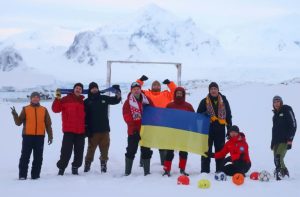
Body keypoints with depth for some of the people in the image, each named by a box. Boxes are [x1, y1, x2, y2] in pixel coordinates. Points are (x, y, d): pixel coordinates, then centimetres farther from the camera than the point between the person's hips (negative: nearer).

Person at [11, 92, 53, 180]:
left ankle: (35, 174, 12)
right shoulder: (25, 109, 5)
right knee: (25, 156, 0)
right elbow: (19, 122, 1)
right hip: (27, 136, -1)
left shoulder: (44, 110, 9)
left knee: (38, 157, 4)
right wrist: (15, 115, -16)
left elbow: (48, 124, 11)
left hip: (40, 137, 2)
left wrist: (50, 136, 6)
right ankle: (22, 175, 4)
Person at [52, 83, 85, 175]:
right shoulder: (66, 100, 2)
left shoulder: (82, 102, 14)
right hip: (69, 130, -4)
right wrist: (58, 99, -18)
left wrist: (86, 128, 17)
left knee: (79, 151, 6)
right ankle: (61, 168, 4)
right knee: (66, 151, -6)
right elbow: (55, 109, -6)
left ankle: (75, 167, 18)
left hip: (80, 131, 4)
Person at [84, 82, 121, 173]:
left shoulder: (104, 98, 10)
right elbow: (84, 117, -3)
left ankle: (104, 164, 12)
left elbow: (115, 100, 19)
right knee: (91, 148, -2)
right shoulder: (87, 102, 1)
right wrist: (87, 130, -10)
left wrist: (118, 93, -1)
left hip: (104, 129, 3)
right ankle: (87, 165, 6)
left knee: (105, 148, 4)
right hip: (93, 131, -3)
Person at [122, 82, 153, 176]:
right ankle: (127, 171, 8)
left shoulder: (147, 100, 6)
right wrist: (133, 126, -21)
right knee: (131, 151, 1)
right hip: (133, 131, -2)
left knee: (146, 151, 8)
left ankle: (147, 171, 16)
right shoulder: (128, 102, -2)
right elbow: (126, 116, -10)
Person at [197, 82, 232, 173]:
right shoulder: (204, 101, 4)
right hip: (208, 128, -1)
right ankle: (205, 170, 7)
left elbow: (228, 116, 11)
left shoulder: (224, 101, 7)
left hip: (220, 129, 1)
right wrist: (204, 114, -14)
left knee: (220, 150, 7)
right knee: (207, 150, 2)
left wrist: (229, 129, 7)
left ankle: (220, 170, 14)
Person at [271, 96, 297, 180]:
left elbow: (293, 125, -9)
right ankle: (285, 172, 20)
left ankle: (279, 173, -26)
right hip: (276, 141, 7)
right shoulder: (276, 114, 20)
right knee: (276, 159, 4)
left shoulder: (287, 110, -2)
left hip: (284, 140, -7)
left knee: (278, 158, -23)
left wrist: (290, 139, -16)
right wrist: (272, 142, 20)